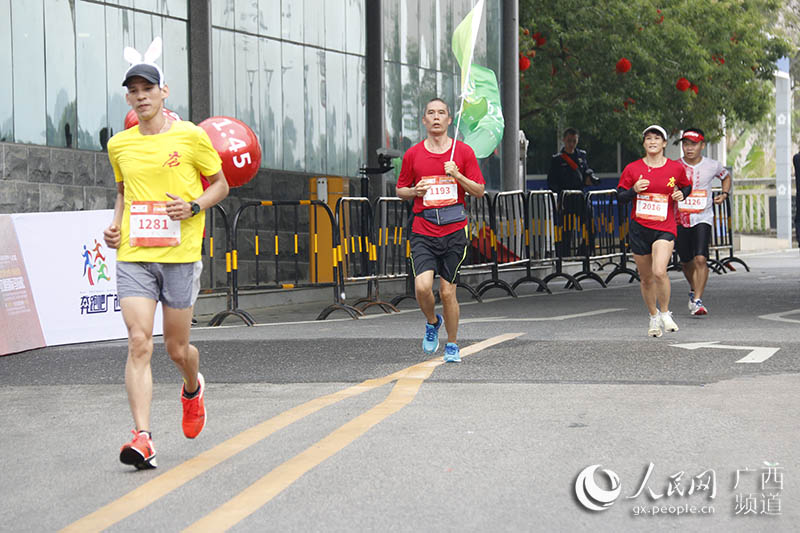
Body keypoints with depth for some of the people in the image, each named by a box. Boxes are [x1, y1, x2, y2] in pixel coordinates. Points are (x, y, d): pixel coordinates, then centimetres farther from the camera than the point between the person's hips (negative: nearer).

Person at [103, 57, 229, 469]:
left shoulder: (191, 136, -1)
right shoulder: (119, 145, 9)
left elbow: (221, 184, 8)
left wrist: (194, 206, -10)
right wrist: (116, 224, 8)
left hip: (180, 255, -2)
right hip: (133, 256, 2)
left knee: (177, 348, 7)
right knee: (139, 344, -12)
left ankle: (193, 389, 43)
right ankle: (142, 438, -16)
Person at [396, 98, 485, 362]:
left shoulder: (463, 152, 4)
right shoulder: (413, 154, 6)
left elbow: (479, 191, 5)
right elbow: (401, 190, 16)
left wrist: (457, 175, -11)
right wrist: (414, 191, -6)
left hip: (454, 231, -1)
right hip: (423, 232, 1)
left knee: (448, 292, 0)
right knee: (422, 286, -16)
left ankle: (452, 345, 19)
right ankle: (432, 322, 16)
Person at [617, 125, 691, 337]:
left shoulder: (676, 168, 2)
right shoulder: (632, 169, 1)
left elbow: (687, 186, 20)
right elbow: (620, 196, 7)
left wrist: (681, 194, -2)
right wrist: (634, 190, -13)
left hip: (665, 228, -2)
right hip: (639, 228, 2)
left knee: (659, 272, -22)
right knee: (646, 278, 10)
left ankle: (665, 313, 0)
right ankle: (654, 316, 32)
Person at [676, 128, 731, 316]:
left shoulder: (712, 166, -2)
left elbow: (726, 176, 21)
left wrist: (724, 194, 5)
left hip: (703, 218, -1)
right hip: (680, 220, 1)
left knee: (700, 258, -18)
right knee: (686, 262, 11)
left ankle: (697, 300, -12)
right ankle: (694, 290, 41)